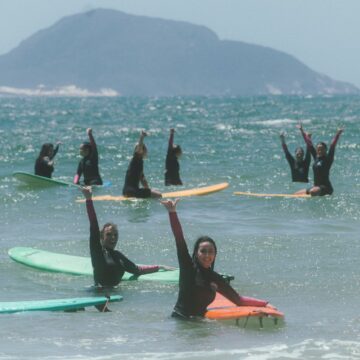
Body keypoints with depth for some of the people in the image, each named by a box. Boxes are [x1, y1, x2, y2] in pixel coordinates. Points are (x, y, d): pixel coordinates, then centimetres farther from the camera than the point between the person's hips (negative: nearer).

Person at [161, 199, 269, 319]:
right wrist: (172, 212, -21)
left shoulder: (215, 279, 11)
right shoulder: (188, 267, -1)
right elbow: (179, 239, -11)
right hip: (178, 318, -4)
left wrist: (265, 304, 5)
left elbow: (239, 300, 16)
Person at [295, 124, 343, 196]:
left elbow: (332, 146, -14)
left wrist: (338, 134, -25)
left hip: (326, 187, -7)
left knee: (312, 191, -36)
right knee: (297, 194, 2)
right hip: (316, 186, 7)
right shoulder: (316, 157, 12)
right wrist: (302, 131, 23)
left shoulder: (328, 159, -4)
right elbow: (309, 144, 16)